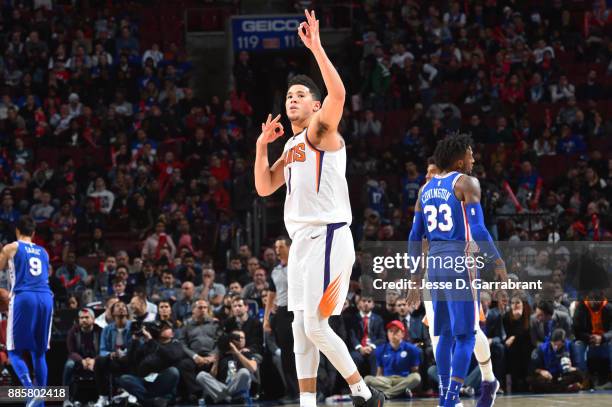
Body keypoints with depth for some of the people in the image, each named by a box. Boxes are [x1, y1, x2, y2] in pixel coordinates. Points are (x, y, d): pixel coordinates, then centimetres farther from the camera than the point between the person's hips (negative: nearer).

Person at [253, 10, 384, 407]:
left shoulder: (322, 132, -6)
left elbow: (338, 94, -26)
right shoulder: (292, 146, 19)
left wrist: (317, 49, -28)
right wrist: (262, 146, 7)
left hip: (328, 237, -9)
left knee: (315, 325, -11)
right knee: (301, 329, 7)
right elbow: (265, 187, 18)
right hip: (302, 240, 9)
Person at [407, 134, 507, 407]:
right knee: (466, 334, -3)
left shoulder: (426, 189, 14)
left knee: (446, 333, 15)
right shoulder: (466, 183, -7)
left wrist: (416, 276, 19)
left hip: (434, 262, 7)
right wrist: (498, 261, -7)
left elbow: (415, 237, 13)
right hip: (459, 262, -7)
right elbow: (478, 230, -16)